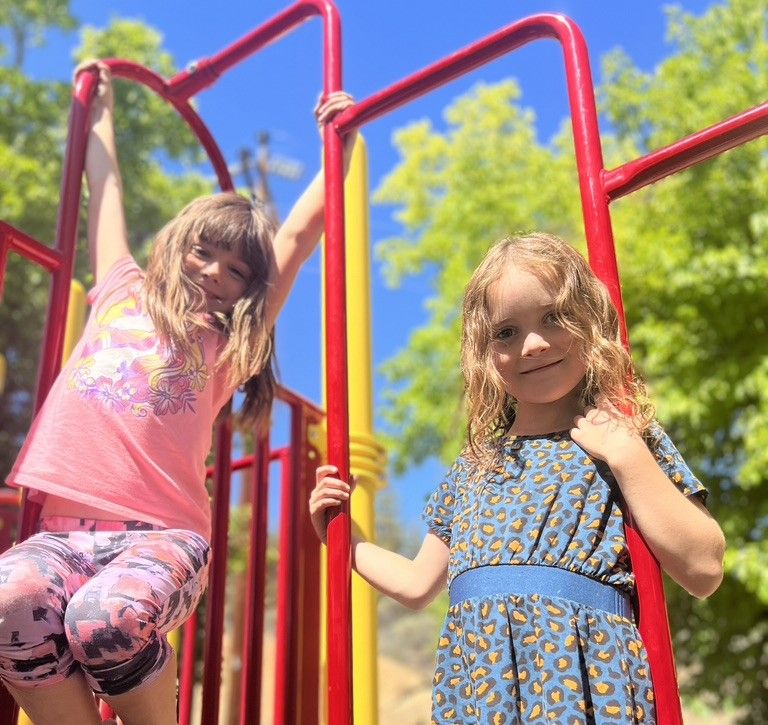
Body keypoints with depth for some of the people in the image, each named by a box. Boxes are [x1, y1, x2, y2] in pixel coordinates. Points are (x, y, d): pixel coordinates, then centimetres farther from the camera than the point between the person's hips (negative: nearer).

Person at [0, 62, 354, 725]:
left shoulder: (228, 340, 15)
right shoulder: (121, 294, 21)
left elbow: (297, 237, 15)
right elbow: (106, 191, 33)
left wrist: (336, 145, 16)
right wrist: (101, 109, 44)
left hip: (161, 537, -2)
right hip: (64, 530, 2)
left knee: (107, 617, -34)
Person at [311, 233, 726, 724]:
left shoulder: (623, 435, 4)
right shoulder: (474, 467, 15)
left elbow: (704, 572, -5)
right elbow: (417, 585, 23)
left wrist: (628, 456, -10)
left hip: (585, 674, -2)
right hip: (478, 681, 3)